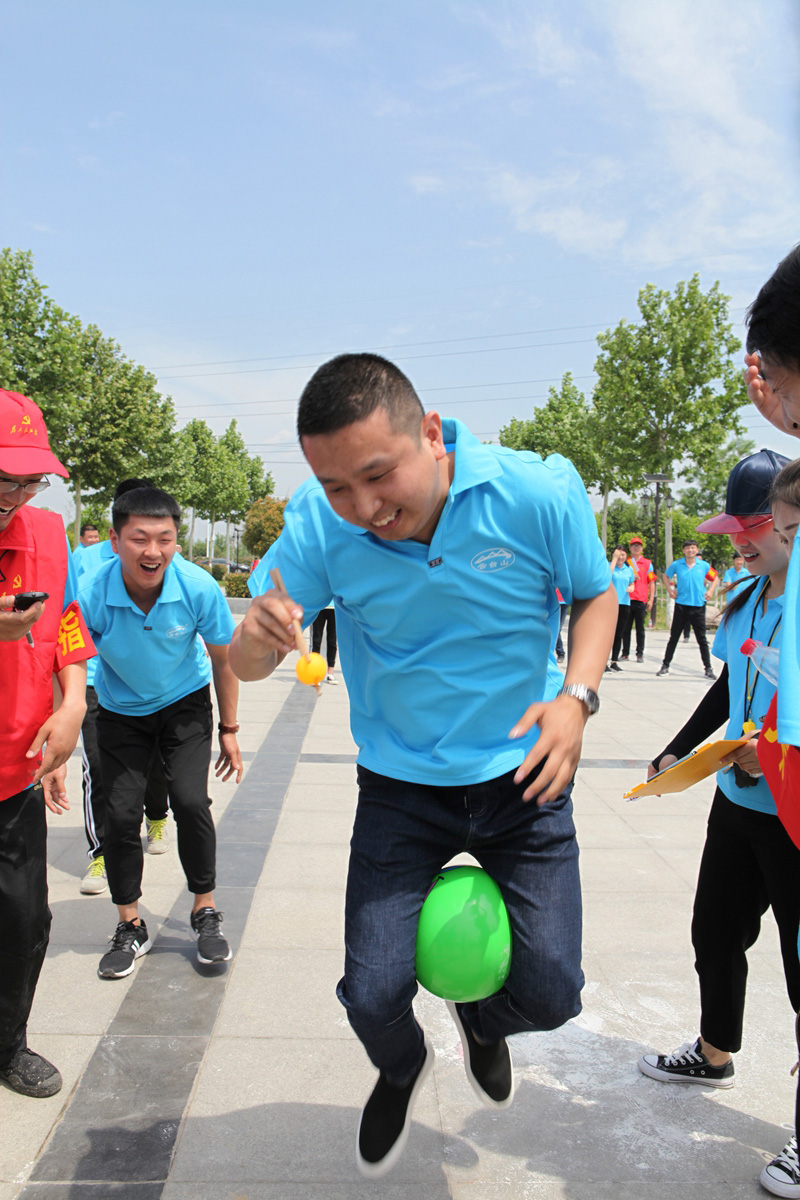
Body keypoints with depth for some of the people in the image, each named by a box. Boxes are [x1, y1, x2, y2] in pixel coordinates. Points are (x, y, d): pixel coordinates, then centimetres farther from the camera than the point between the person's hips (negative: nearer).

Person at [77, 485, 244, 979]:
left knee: (191, 801, -13)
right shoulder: (91, 595, -29)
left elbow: (224, 660, -9)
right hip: (120, 711, 1)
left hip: (185, 704, 0)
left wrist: (229, 729, -1)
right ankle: (131, 927, 18)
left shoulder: (199, 588, -26)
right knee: (121, 814, -3)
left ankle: (205, 912, 10)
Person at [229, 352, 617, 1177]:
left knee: (548, 997, -1)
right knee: (372, 994, -2)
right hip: (401, 787, 1)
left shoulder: (539, 492, -21)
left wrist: (577, 694, -20)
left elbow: (595, 595, -1)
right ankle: (401, 1069, 38)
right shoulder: (320, 527, -18)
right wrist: (257, 638, -36)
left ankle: (480, 1017, 40)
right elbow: (245, 666, -10)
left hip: (522, 778, 0)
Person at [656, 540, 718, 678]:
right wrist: (670, 590, 5)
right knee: (674, 637, 5)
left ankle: (708, 668, 12)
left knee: (702, 639, 4)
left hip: (698, 606, 0)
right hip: (681, 605, 0)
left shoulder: (704, 566, 0)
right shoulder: (676, 565, -1)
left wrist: (711, 591, 1)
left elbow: (715, 578, 16)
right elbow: (666, 576, 17)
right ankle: (665, 666, 14)